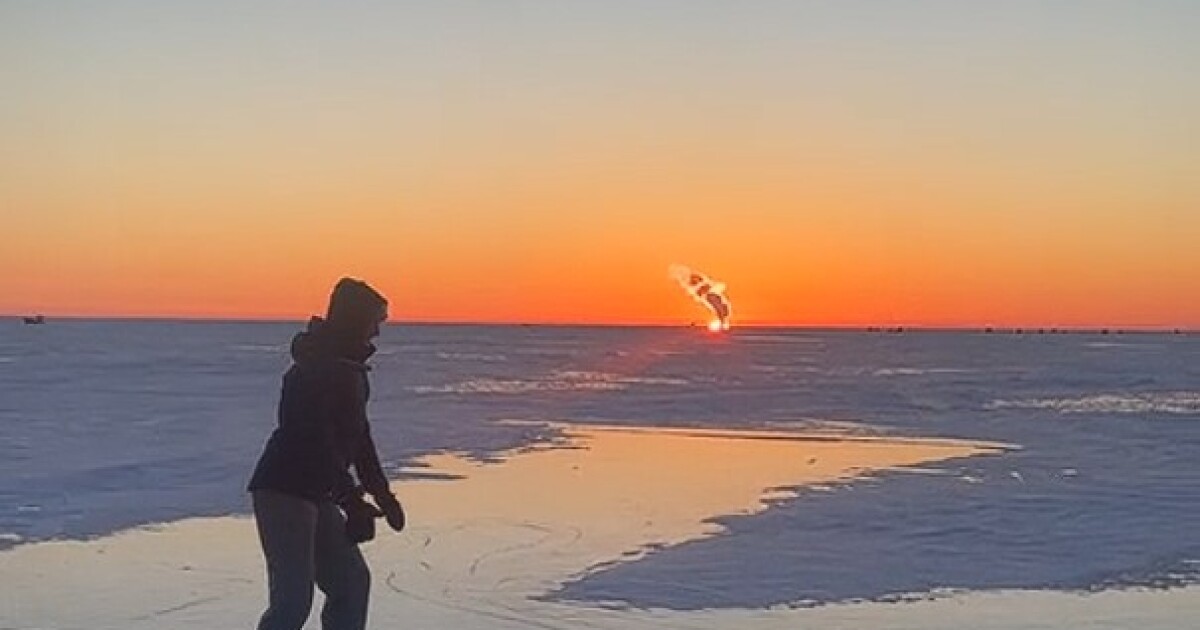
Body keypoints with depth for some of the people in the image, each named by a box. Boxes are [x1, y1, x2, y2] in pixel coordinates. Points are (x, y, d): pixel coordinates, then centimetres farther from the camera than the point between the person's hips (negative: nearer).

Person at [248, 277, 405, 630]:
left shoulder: (351, 368, 14)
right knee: (293, 598, -14)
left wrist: (381, 493, 21)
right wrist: (352, 501, -27)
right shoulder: (313, 369, -18)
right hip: (284, 491, -10)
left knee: (351, 581, 14)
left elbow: (358, 435, 22)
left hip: (315, 494, 10)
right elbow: (317, 442, -25)